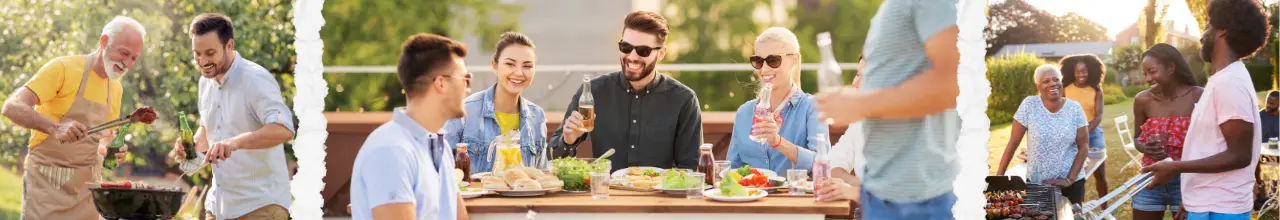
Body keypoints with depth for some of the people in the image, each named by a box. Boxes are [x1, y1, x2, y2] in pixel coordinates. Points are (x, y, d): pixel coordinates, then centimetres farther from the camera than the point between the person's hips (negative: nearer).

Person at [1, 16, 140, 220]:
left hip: (87, 186, 6)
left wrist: (109, 149, -3)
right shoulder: (64, 68, -12)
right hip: (48, 182, -6)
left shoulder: (115, 88, 8)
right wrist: (55, 128, -36)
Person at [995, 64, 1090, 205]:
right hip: (1036, 182, -1)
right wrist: (999, 175, -9)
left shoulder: (1075, 109, -4)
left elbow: (1083, 147, -2)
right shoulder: (1029, 105, -8)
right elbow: (1013, 143, -6)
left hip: (1071, 183, 1)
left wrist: (1069, 179, -11)